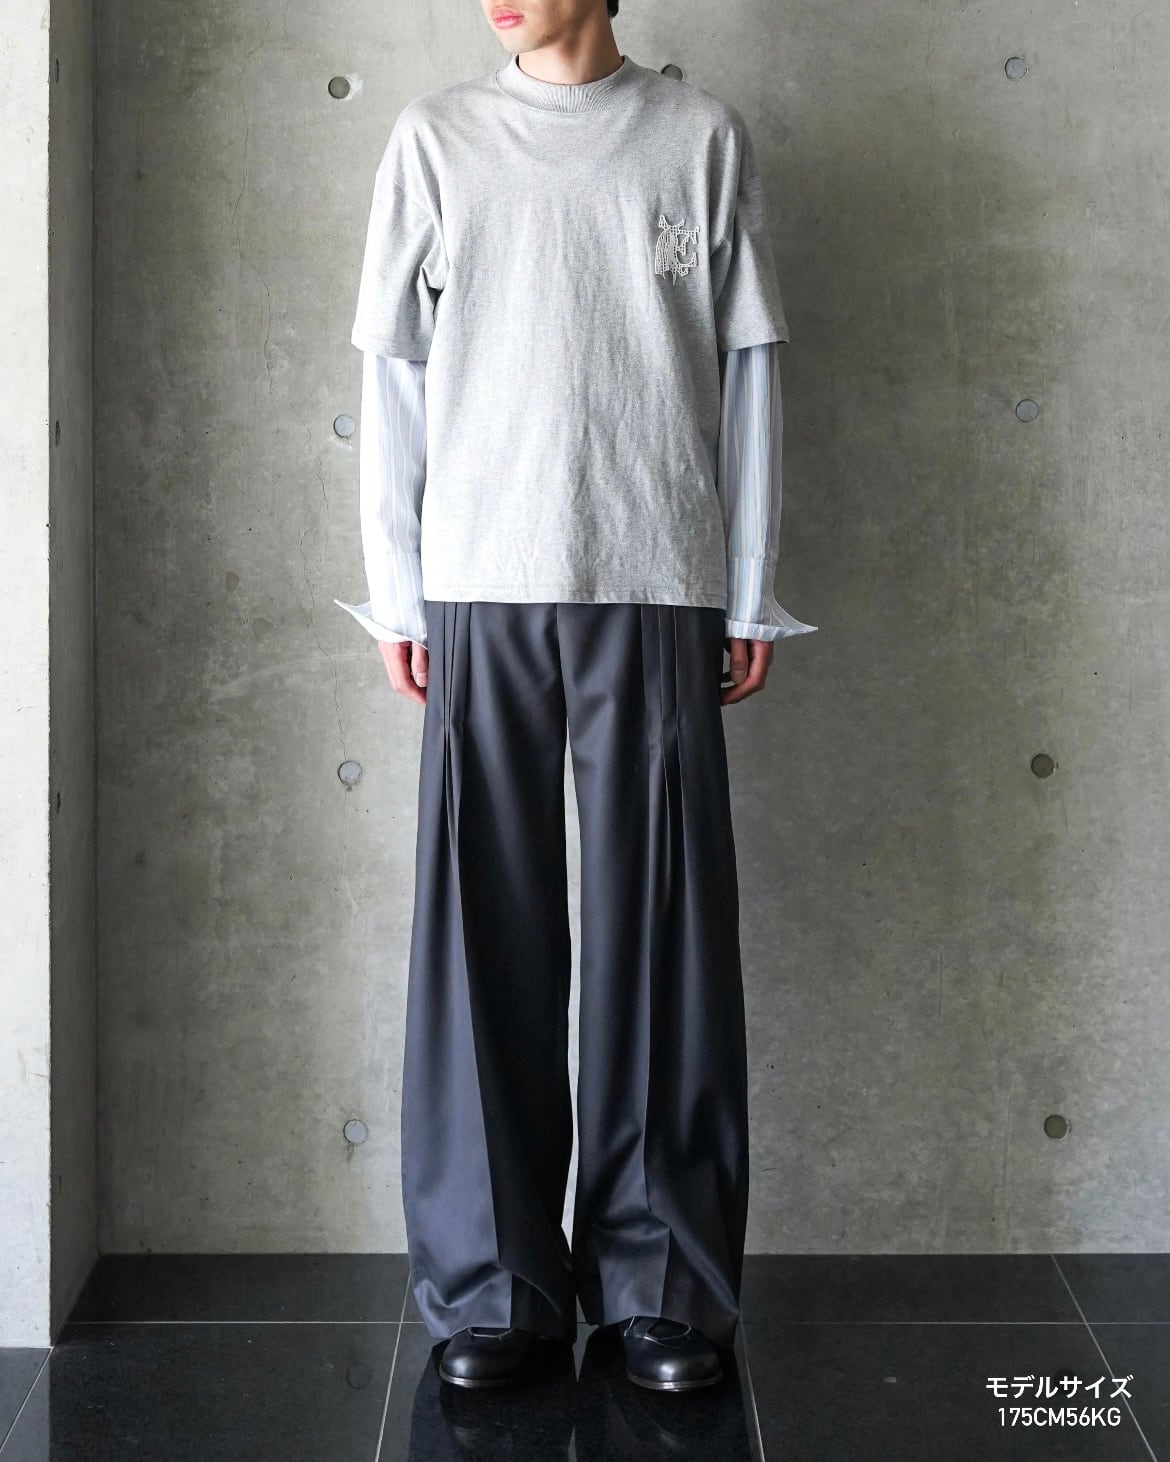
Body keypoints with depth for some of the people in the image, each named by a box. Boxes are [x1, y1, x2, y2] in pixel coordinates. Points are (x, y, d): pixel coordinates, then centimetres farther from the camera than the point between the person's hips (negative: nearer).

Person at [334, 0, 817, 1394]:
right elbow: (394, 375, 9)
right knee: (485, 928, 0)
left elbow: (747, 374, 8)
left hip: (658, 592, 0)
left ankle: (665, 1281, 11)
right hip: (481, 593, 1)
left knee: (662, 930, 0)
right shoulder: (436, 138, 10)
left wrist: (750, 597, 4)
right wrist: (396, 595, 4)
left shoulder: (702, 137, 9)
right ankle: (495, 1281, 10)